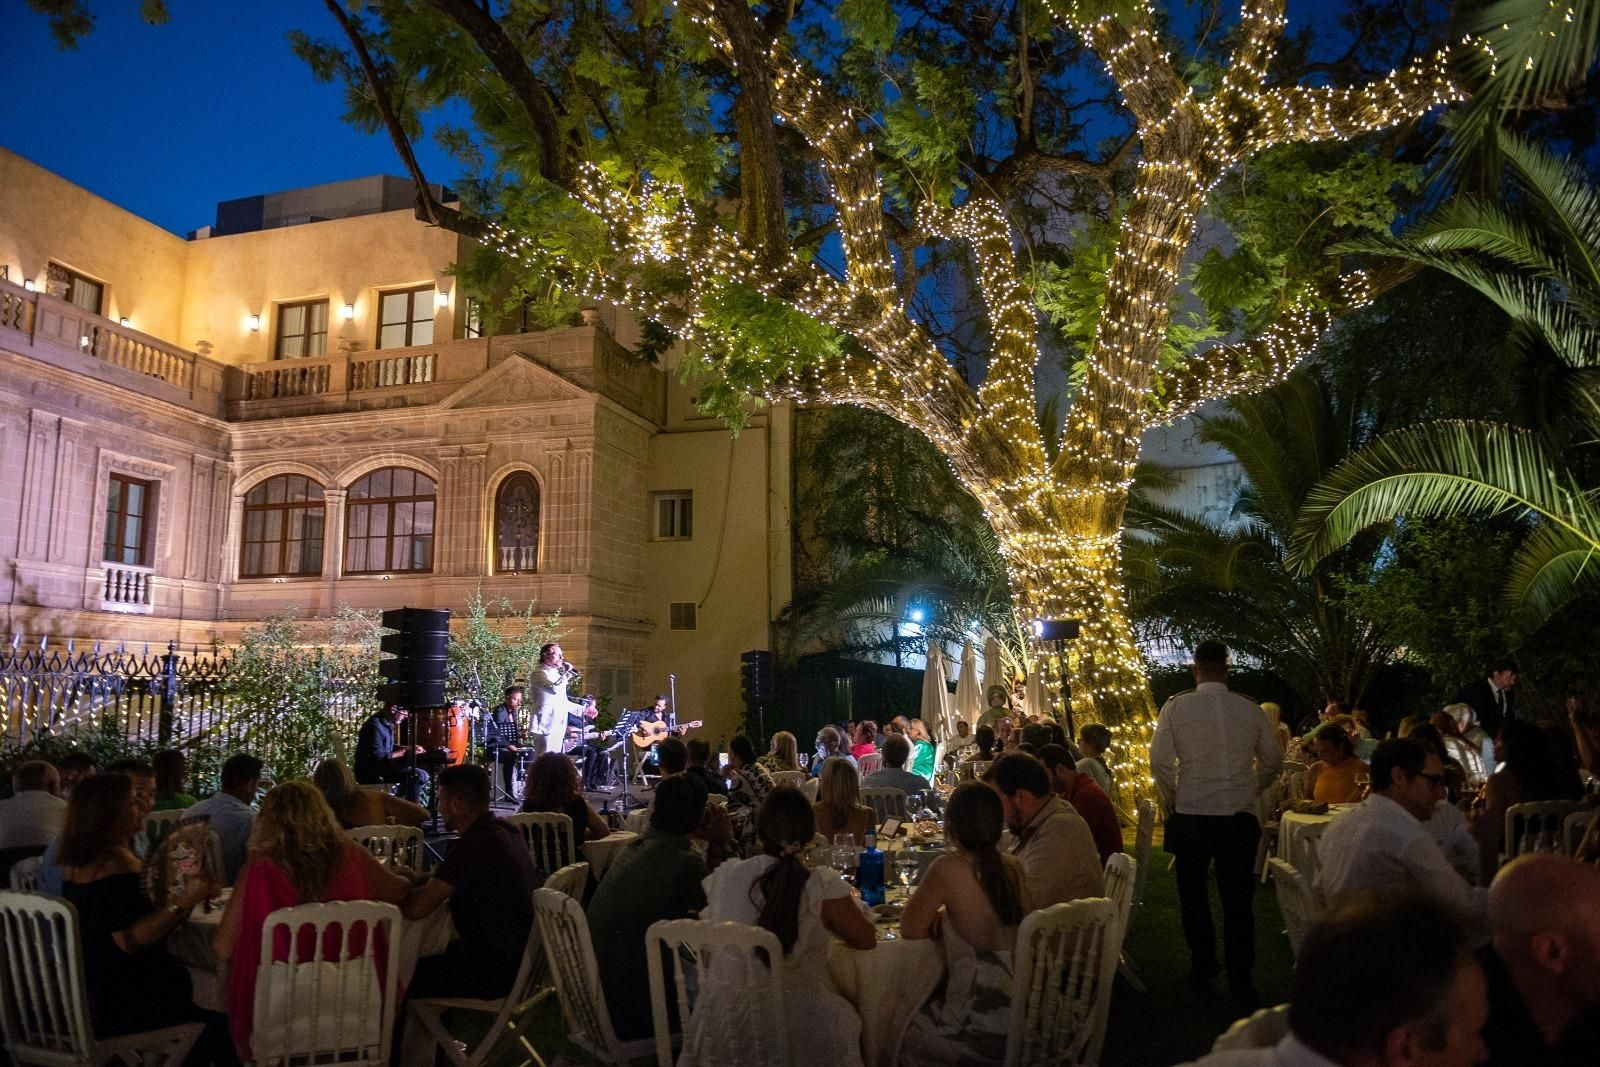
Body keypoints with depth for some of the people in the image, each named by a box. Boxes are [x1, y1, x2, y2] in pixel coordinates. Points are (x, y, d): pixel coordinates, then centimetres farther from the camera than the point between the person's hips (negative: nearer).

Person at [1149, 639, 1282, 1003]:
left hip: (1190, 814, -1)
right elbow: (1272, 761, 7)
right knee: (1237, 898, 10)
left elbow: (1159, 761, -9)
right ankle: (1241, 981, 12)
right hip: (1239, 815, 1)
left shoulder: (1176, 707, -7)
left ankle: (1202, 966, 27)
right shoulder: (1250, 710, -1)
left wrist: (1171, 799, 7)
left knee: (1193, 894, 17)